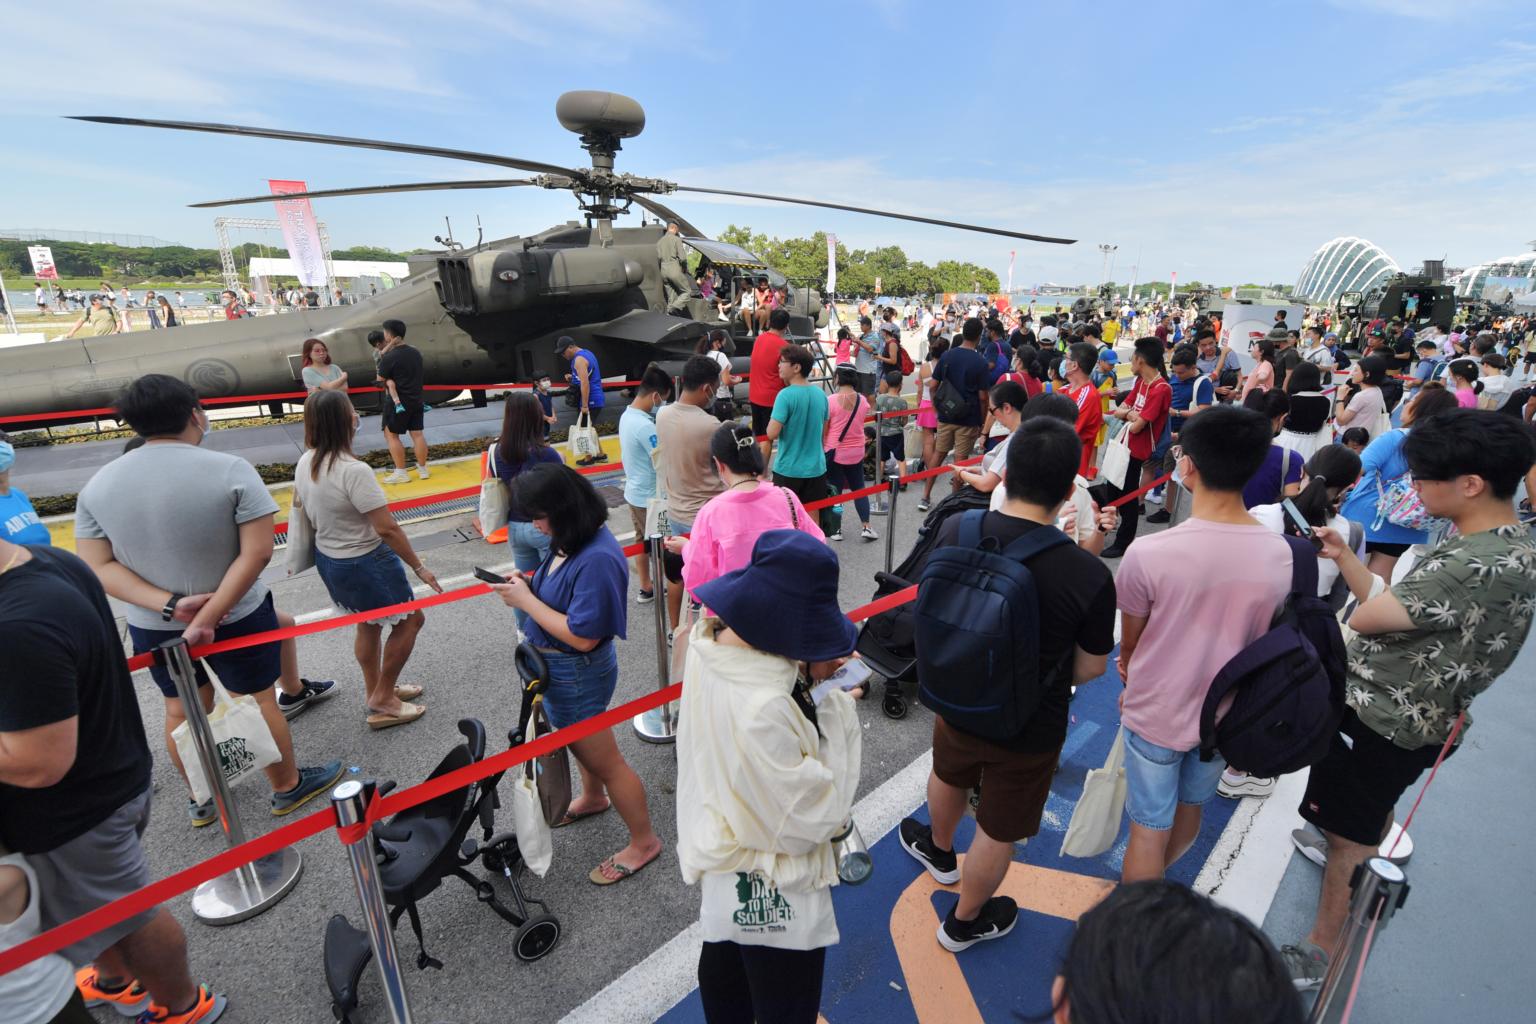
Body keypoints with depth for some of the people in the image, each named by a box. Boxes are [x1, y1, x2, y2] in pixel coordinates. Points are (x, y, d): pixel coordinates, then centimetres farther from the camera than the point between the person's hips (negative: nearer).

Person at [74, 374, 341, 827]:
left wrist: (169, 605, -17)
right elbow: (257, 553, -25)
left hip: (153, 627, 4)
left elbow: (98, 566, -9)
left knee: (181, 711, 21)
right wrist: (211, 614, -21)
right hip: (237, 617, -4)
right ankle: (288, 788, 32)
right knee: (257, 702, 13)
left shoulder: (96, 485, -5)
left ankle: (202, 800, 42)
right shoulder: (230, 470, -20)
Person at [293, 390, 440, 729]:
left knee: (368, 624, 25)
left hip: (328, 559, 9)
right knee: (410, 619, 11)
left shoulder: (305, 464, -3)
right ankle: (383, 700, 19)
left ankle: (375, 692, 42)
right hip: (365, 563, -8)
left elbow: (300, 510, 14)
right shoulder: (354, 471, -29)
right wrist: (419, 567, -18)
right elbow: (387, 529, -27)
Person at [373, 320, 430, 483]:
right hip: (416, 400, 6)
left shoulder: (389, 357, -15)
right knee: (417, 434, 8)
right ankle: (423, 469, 12)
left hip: (398, 402, -6)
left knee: (391, 435, 3)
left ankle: (401, 473, 2)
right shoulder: (415, 353, 7)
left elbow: (381, 379, -5)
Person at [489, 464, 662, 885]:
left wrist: (526, 601, -23)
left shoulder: (597, 559, -33)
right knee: (579, 740, 31)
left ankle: (643, 841, 31)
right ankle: (593, 797, 60)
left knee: (602, 759, 10)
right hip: (555, 664, 9)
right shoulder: (573, 541, -4)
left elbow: (582, 636, -31)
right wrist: (528, 585, -9)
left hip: (576, 673, -9)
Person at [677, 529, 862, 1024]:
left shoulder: (710, 643, -15)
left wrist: (805, 677, -12)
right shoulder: (761, 710, -40)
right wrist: (837, 712, -20)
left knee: (723, 961, 33)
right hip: (770, 894, -8)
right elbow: (814, 818, -26)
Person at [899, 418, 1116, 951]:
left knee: (948, 775, 34)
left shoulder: (953, 531, -21)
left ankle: (940, 850, 64)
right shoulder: (1089, 575, -30)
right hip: (1029, 728, -3)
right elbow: (1091, 668, -13)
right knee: (999, 830, 22)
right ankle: (965, 921, 48)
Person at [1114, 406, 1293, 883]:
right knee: (1189, 808, 28)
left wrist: (1130, 675, 11)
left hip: (1157, 714, -5)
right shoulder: (1279, 554, -15)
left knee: (1149, 830, 12)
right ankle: (1153, 881, 54)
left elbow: (1129, 641, -11)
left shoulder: (1149, 553, -29)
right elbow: (1258, 639, 1)